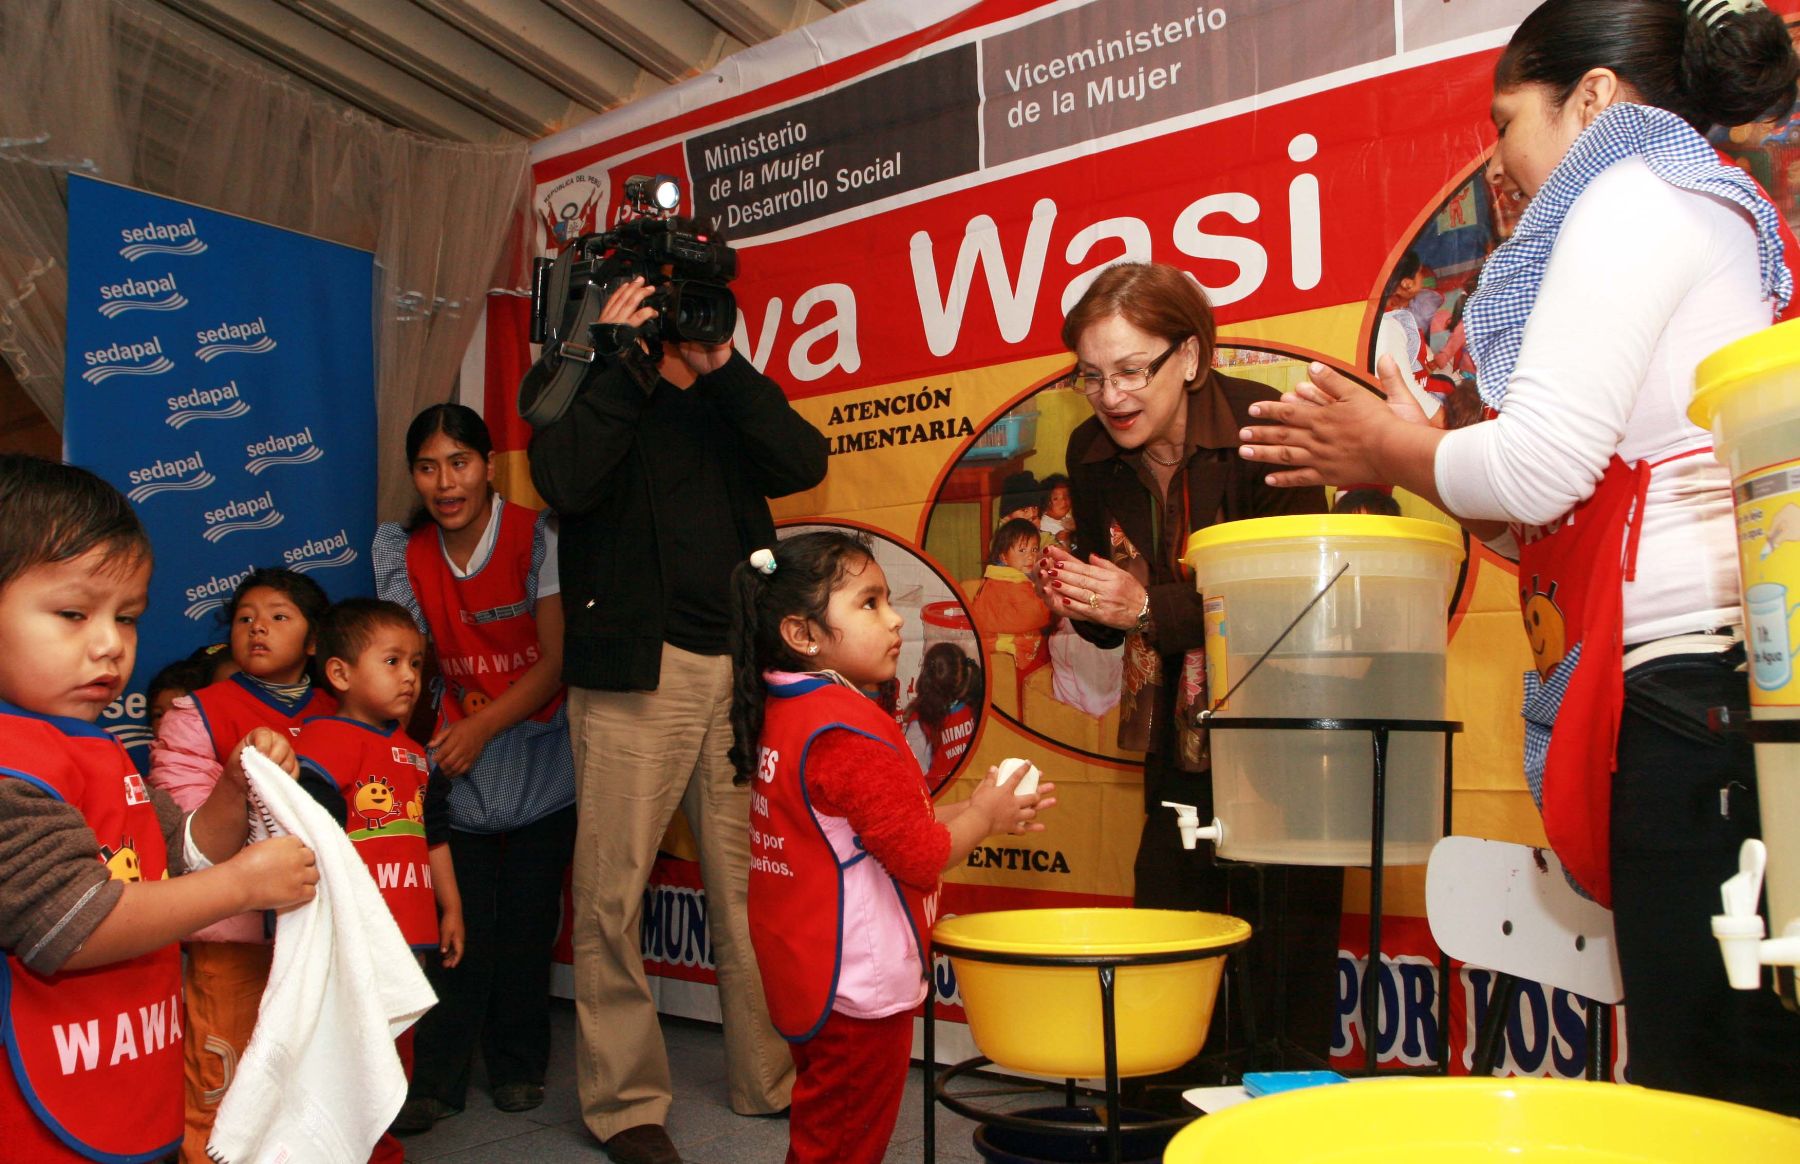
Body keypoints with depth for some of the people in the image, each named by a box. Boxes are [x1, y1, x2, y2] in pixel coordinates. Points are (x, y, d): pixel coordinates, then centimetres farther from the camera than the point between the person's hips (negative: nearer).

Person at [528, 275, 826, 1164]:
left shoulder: (725, 396, 18)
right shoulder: (585, 385, 8)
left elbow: (803, 464, 0)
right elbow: (565, 483, -12)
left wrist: (721, 363, -3)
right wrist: (623, 359, -8)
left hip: (740, 670, 3)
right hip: (633, 673, -3)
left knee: (751, 888, 7)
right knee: (612, 896, -1)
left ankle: (771, 1078, 20)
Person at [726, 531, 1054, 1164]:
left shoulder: (785, 713, 6)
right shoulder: (850, 730, -25)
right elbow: (921, 856, -24)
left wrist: (969, 813, 8)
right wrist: (982, 815, -6)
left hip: (808, 974, 10)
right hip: (858, 986, -10)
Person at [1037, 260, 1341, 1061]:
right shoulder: (1093, 455, -1)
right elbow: (1115, 617, 7)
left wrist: (1150, 607, -28)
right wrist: (1079, 603, -16)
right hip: (1180, 733, 6)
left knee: (1284, 939, 0)